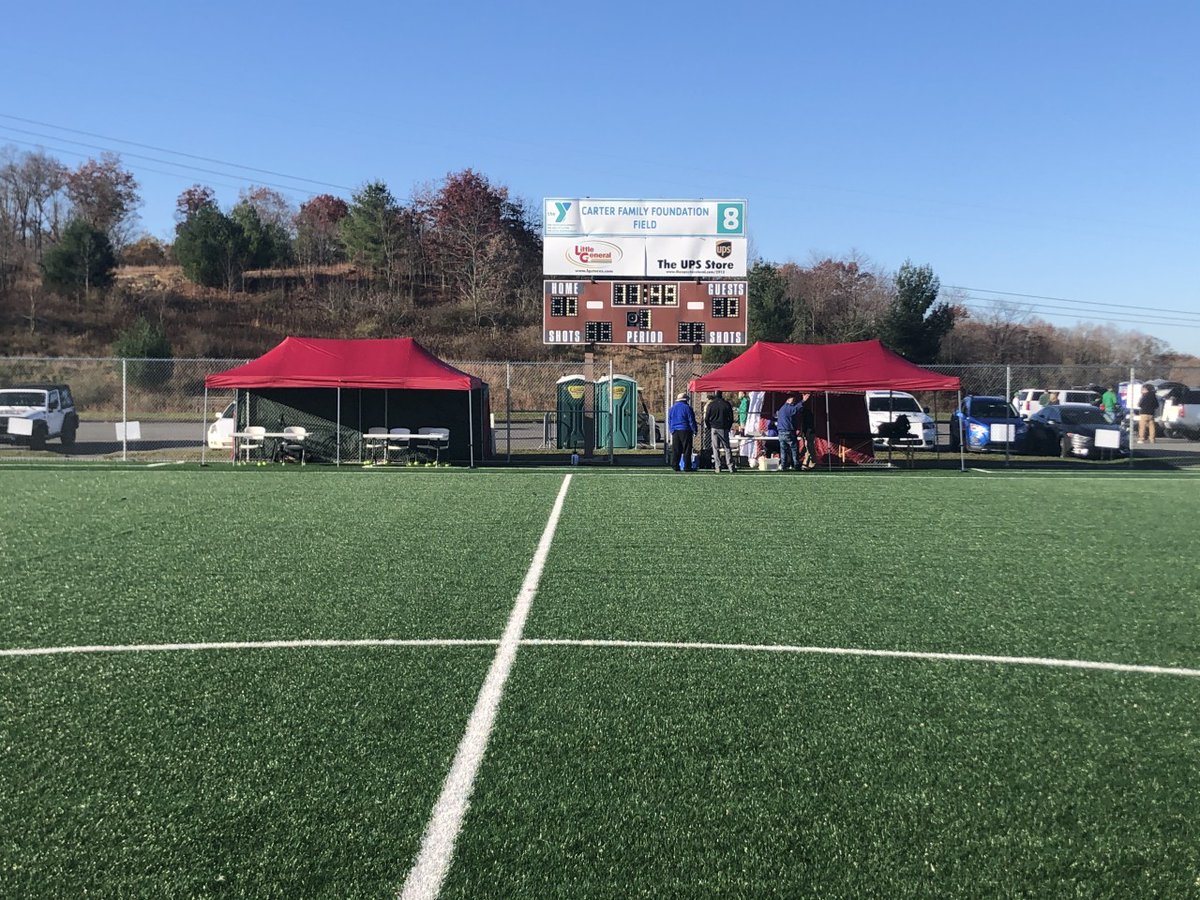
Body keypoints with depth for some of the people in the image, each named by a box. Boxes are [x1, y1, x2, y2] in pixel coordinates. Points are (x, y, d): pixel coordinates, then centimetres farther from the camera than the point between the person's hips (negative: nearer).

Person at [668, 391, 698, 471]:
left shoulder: (672, 408, 10)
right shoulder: (687, 407, -8)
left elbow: (669, 421, 15)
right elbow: (691, 420, -7)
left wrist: (671, 430, 22)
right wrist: (695, 430, 2)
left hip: (675, 431, 5)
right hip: (685, 431, -5)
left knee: (675, 450, 7)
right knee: (686, 450, -1)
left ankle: (674, 466, 5)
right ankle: (687, 467, -2)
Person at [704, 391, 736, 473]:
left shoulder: (711, 404, -4)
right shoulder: (726, 404, 0)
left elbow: (706, 418, -2)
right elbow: (731, 417, 5)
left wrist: (709, 427, 13)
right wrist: (728, 427, 16)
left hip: (714, 429, -1)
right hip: (724, 429, 1)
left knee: (715, 448, 3)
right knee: (727, 448, 6)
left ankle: (717, 467, -1)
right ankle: (730, 466, 1)